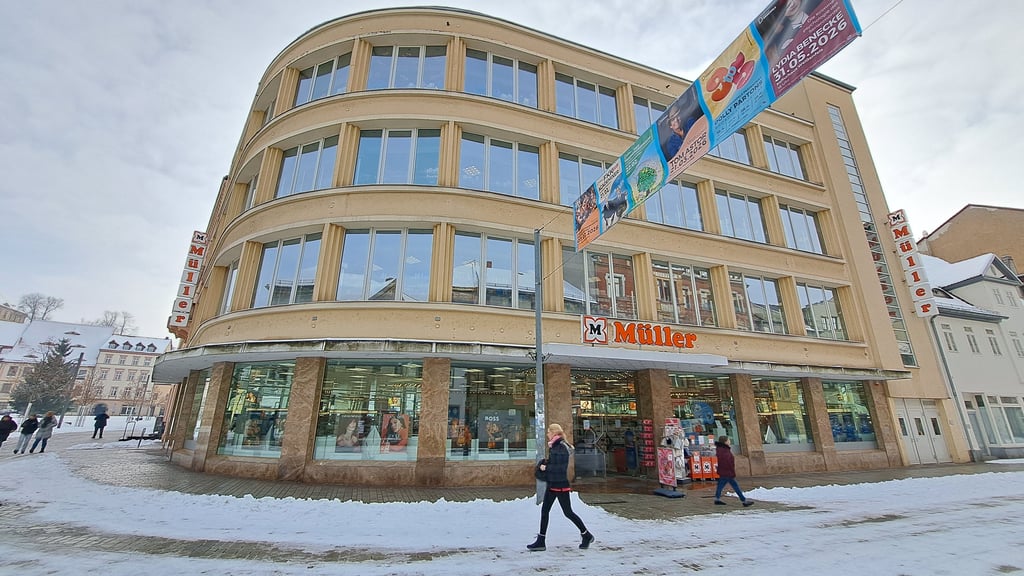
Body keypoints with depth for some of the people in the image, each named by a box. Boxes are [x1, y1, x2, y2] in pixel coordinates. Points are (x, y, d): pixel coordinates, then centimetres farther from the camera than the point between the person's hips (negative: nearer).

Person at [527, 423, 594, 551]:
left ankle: (586, 535, 22)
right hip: (552, 484, 9)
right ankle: (541, 542, 17)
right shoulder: (553, 446, 9)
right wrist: (542, 464, -2)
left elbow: (560, 468, -24)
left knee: (568, 512, 3)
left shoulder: (562, 447, -19)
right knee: (544, 510, 9)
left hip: (560, 484, -9)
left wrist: (546, 467, -16)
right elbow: (549, 461, 17)